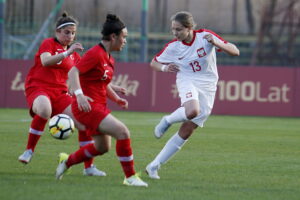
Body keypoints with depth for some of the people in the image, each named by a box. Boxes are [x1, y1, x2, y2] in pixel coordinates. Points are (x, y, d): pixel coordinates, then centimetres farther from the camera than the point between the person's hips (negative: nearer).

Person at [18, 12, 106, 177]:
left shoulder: (74, 55, 17)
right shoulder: (48, 43, -1)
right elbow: (45, 61, -21)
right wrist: (67, 53, -28)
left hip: (59, 93, 6)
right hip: (38, 88, -6)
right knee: (44, 110, -40)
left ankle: (89, 166, 4)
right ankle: (29, 151, -23)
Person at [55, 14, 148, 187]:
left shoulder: (109, 59, 14)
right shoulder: (95, 54, -15)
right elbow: (73, 72, -24)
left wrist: (117, 99, 9)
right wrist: (79, 94, -38)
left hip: (99, 106, 10)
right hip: (88, 106, -10)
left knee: (102, 147, 19)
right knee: (123, 132, -20)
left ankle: (67, 161, 38)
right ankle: (130, 177, -13)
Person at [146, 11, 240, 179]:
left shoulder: (205, 36, -9)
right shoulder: (173, 47, -4)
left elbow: (235, 52, -11)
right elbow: (154, 62, 13)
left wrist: (216, 43, -29)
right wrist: (164, 68, -11)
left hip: (207, 89, 1)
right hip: (187, 83, -1)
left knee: (186, 133, -2)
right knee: (192, 111, -37)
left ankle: (154, 166, 6)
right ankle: (168, 121, -6)